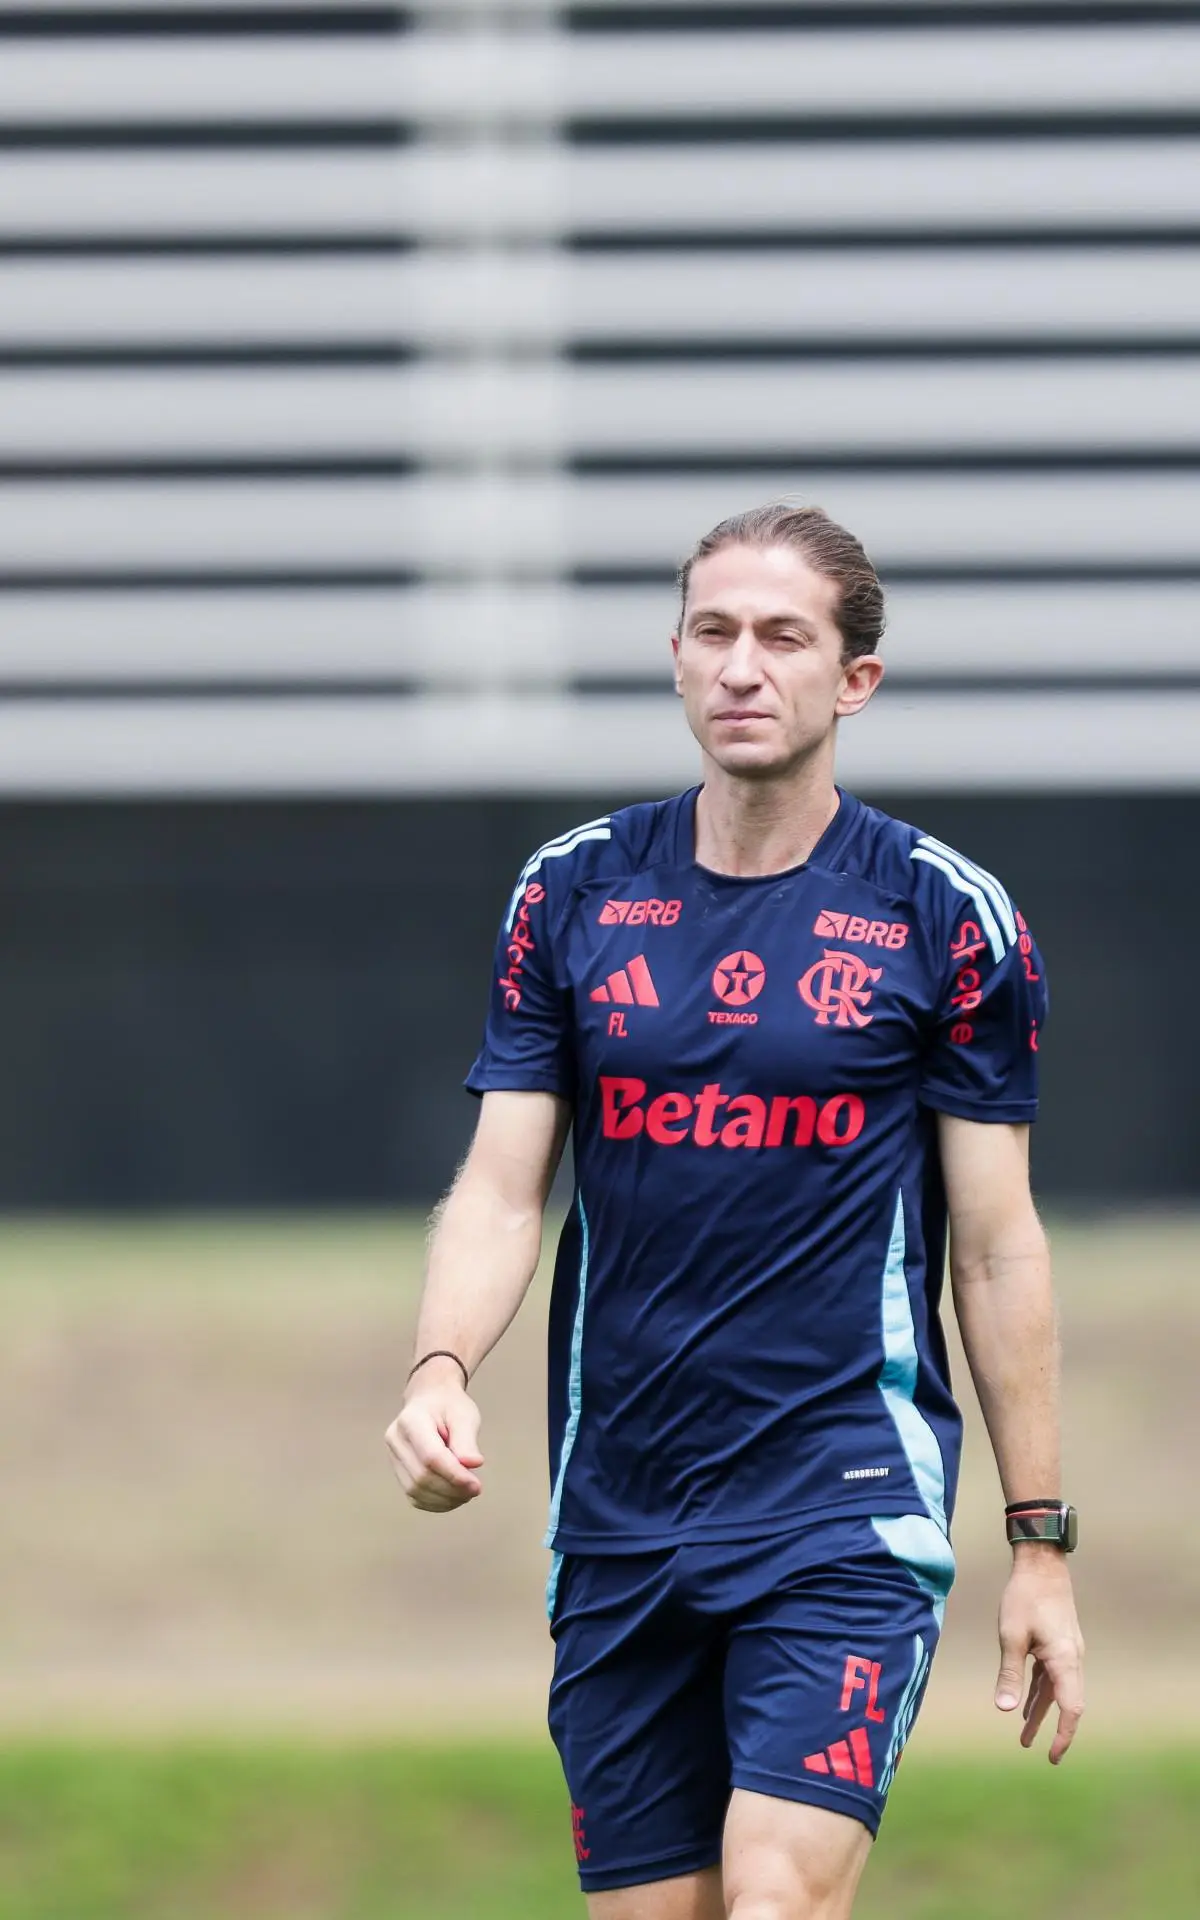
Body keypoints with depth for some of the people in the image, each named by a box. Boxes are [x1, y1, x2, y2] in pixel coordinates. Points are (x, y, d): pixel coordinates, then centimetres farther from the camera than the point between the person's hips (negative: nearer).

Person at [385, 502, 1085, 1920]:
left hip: (847, 1508, -4)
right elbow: (502, 1188, 4)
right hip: (618, 1521, 4)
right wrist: (440, 1374, -16)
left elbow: (996, 1245, 2)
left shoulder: (947, 915, -1)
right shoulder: (572, 894, 6)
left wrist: (1040, 1542, 2)